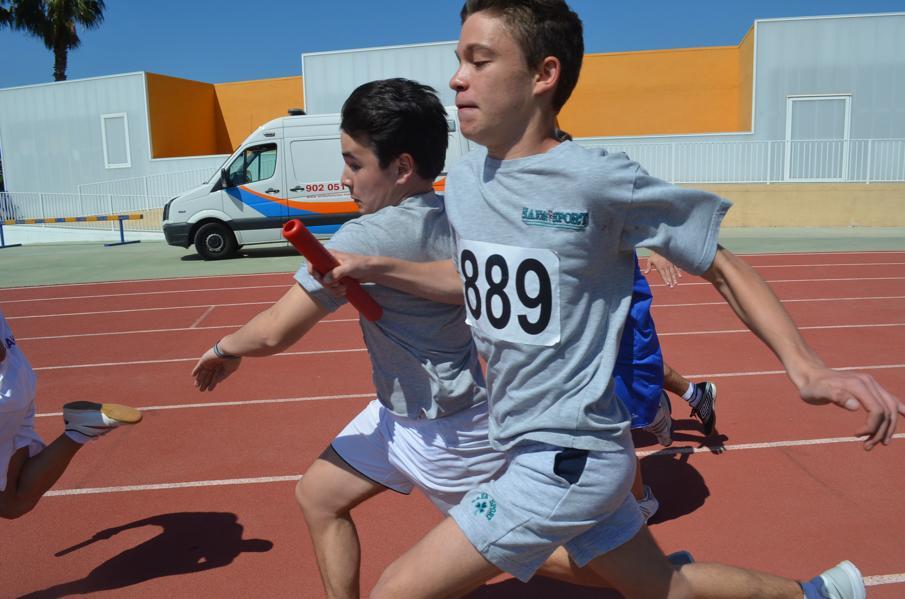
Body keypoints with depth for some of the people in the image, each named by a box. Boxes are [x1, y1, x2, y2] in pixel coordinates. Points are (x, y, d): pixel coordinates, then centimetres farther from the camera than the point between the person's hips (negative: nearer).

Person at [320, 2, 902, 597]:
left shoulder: (600, 180, -18)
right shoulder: (462, 182, 2)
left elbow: (722, 266, -8)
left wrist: (807, 368, -19)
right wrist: (378, 268, 7)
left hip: (566, 458, -7)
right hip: (524, 444, 7)